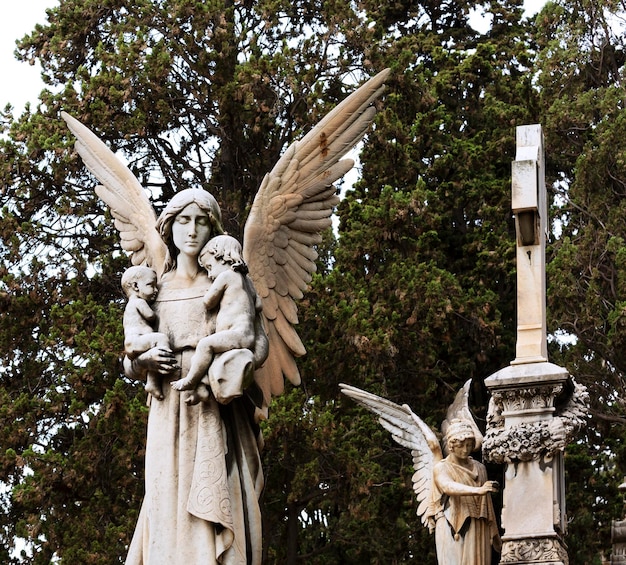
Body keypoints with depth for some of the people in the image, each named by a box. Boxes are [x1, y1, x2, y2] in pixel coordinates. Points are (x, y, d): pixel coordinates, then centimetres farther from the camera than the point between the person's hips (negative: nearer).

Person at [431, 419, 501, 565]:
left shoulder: (479, 468, 15)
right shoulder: (441, 468, -1)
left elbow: (487, 502, 16)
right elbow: (449, 487, -23)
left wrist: (493, 532, 10)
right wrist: (478, 490, -40)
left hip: (478, 532, 4)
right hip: (453, 531, -4)